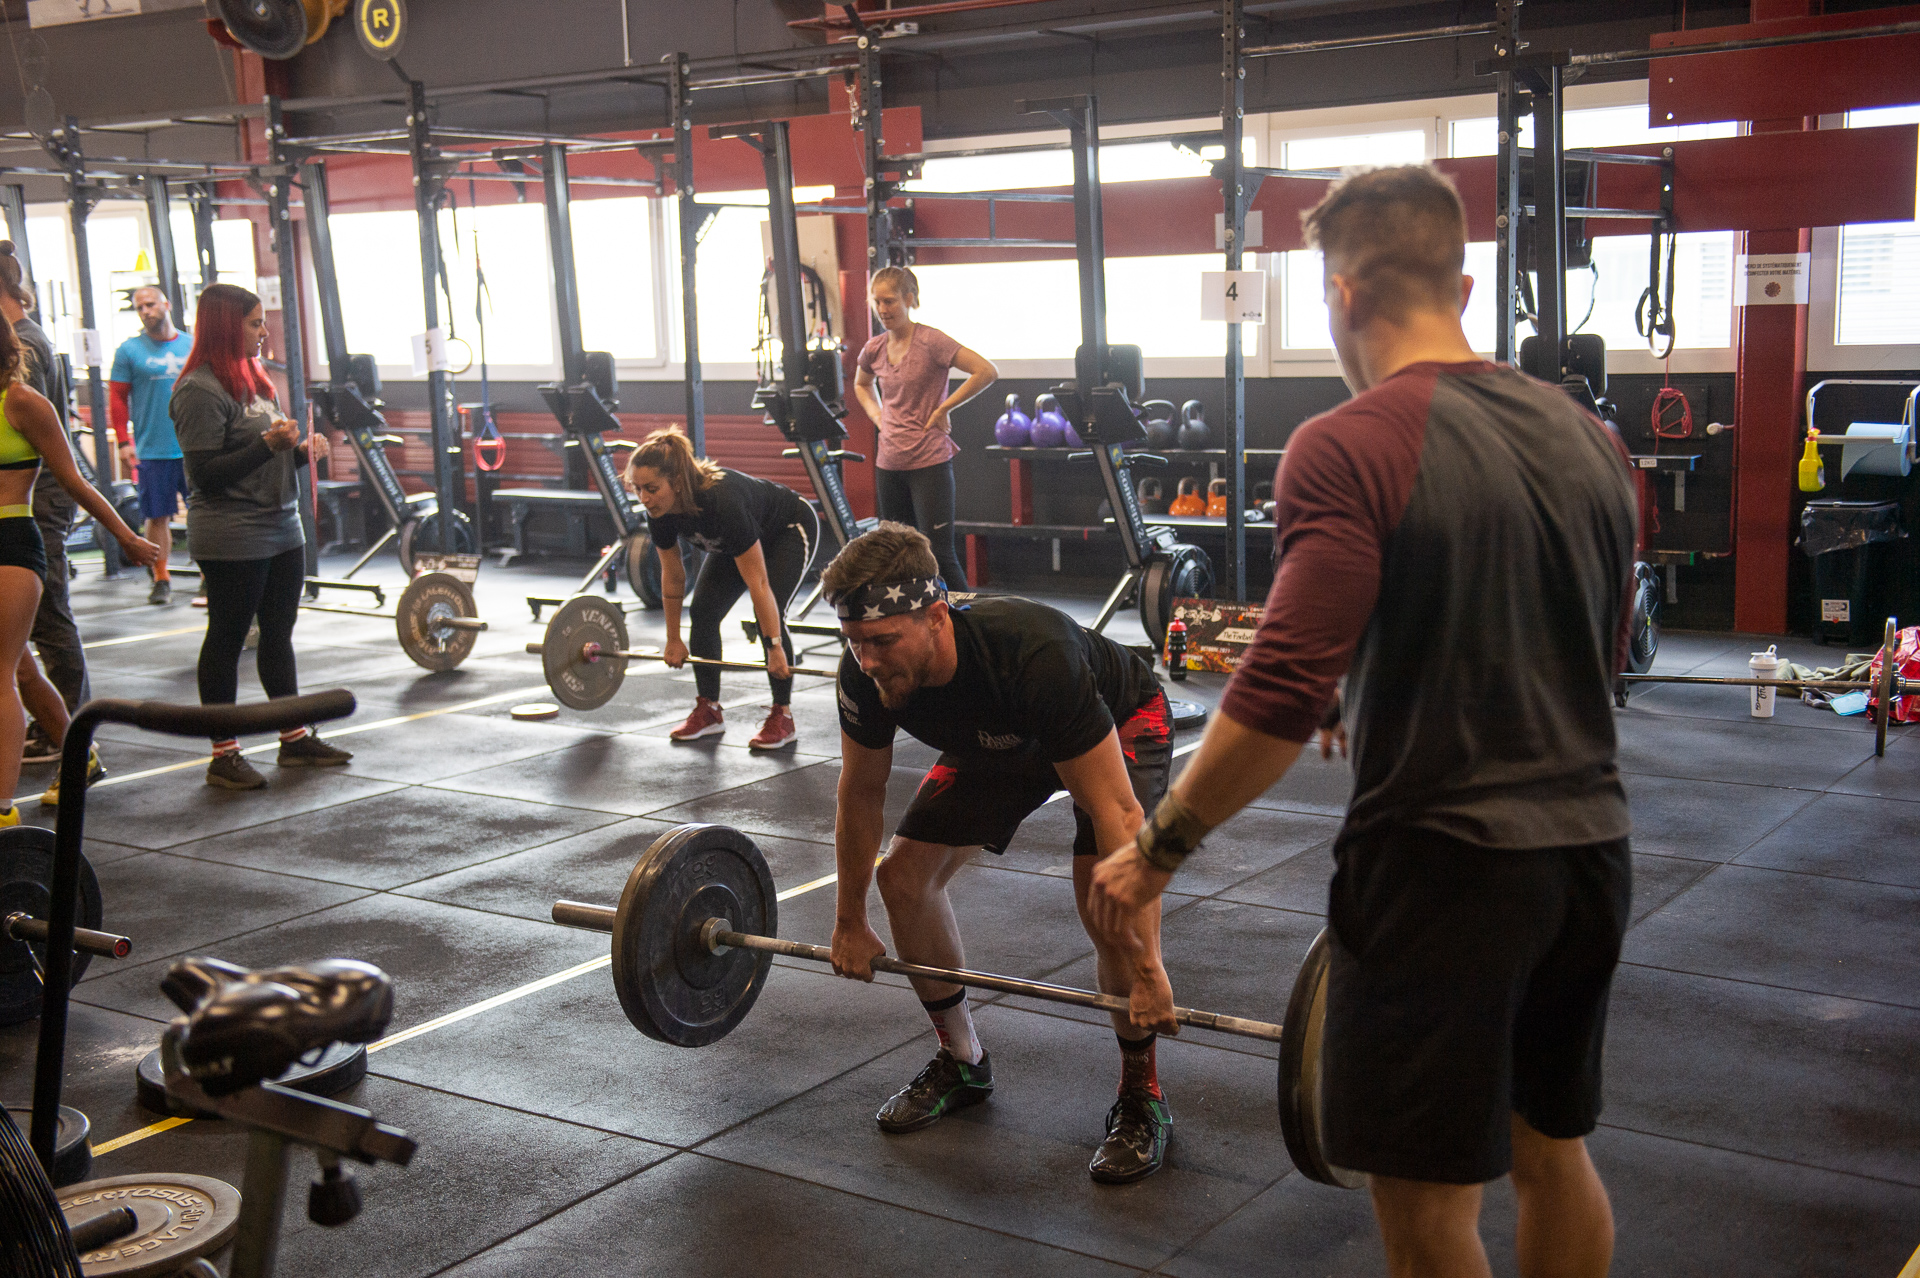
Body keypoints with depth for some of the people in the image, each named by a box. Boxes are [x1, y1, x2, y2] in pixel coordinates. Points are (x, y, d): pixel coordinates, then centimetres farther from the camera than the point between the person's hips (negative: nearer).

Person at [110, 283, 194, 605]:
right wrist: (124, 441, -5)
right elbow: (118, 399, 3)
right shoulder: (129, 350, 3)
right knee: (158, 516, 1)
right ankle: (161, 579, 12)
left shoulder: (193, 346, 9)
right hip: (152, 451, -1)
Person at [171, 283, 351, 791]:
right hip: (231, 540, -9)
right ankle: (223, 756, 8)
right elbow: (206, 474, -18)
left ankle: (296, 739, 22)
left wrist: (301, 451, 4)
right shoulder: (201, 390, -14)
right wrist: (269, 444, -25)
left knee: (278, 635, 14)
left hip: (282, 530, 9)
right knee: (226, 638, 0)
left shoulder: (250, 378, 15)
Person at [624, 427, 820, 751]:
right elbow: (673, 576, -6)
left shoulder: (722, 501, -43)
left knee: (768, 614, -21)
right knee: (703, 611, -7)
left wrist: (775, 648, -33)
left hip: (789, 531, -7)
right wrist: (673, 640, 0)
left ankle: (783, 718, -10)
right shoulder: (660, 511, -23)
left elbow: (758, 583, -37)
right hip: (733, 540, 7)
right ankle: (708, 711, 5)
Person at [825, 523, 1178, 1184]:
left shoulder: (1035, 658, -45)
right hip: (999, 741, 6)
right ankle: (961, 1061, 16)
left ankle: (1141, 1098, -8)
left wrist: (1146, 966, -37)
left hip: (1123, 724, -6)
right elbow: (861, 791, -8)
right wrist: (850, 923, 0)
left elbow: (1114, 810, -40)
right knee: (904, 874, -5)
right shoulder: (865, 674, -28)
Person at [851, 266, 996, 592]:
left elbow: (986, 371, -18)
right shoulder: (874, 350, 7)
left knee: (939, 553, -7)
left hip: (929, 462, -6)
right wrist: (878, 416, 11)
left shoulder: (931, 341, -11)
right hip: (889, 464, 6)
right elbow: (861, 386, 29)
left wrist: (943, 408, -13)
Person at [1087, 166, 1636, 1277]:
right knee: (1552, 1153, 23)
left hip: (1445, 862, -7)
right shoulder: (1586, 436, 7)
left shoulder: (1350, 449, -16)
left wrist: (1154, 852, -11)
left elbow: (1286, 694, -22)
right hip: (1589, 850, 7)